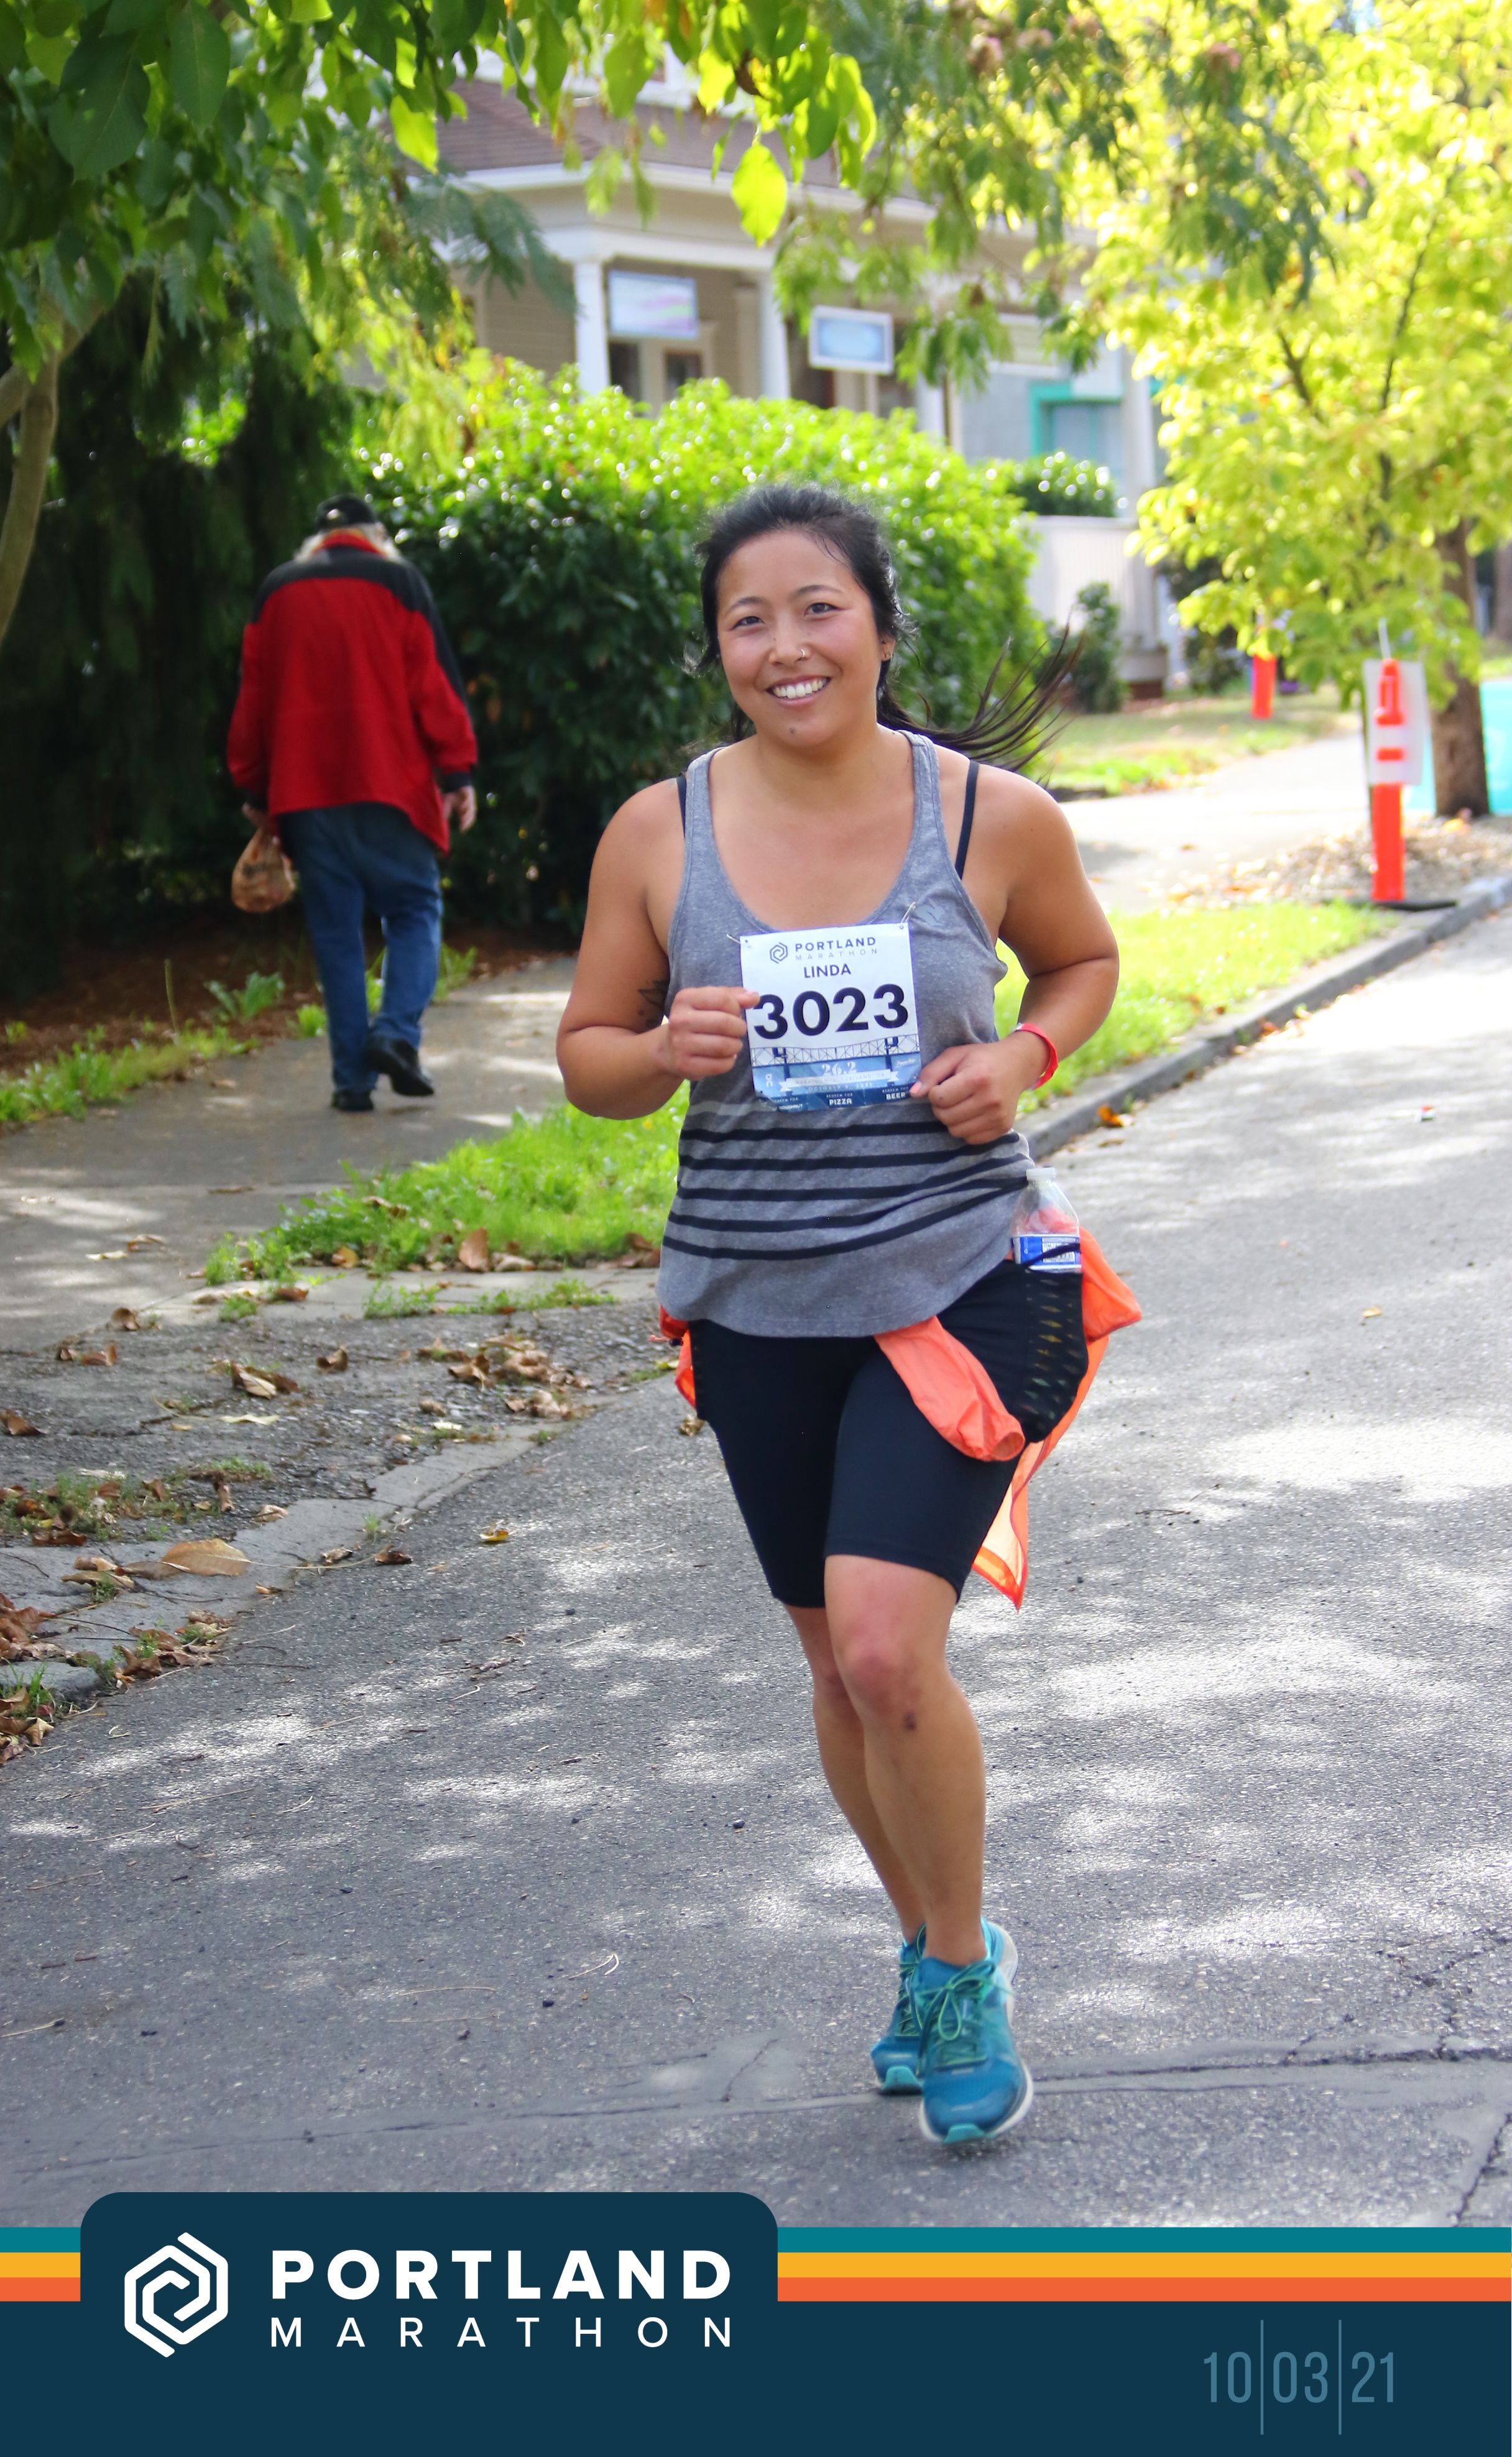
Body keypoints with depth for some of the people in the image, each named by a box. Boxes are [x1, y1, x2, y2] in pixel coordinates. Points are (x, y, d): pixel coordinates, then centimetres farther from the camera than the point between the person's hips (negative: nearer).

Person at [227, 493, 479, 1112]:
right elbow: (434, 682, -3)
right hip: (389, 784, -3)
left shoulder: (277, 591, 12)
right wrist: (457, 772, -2)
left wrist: (256, 789, 19)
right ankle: (397, 1031, -14)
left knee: (335, 929, 6)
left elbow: (254, 696, 13)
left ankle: (351, 1076, 2)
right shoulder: (397, 581, 3)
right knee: (415, 909, 8)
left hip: (305, 790, 3)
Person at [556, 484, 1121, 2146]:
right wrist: (665, 1051, -16)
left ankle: (962, 1966, 9)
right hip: (757, 1304, 3)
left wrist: (1024, 1058, -7)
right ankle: (932, 1949, 39)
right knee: (838, 1660, 14)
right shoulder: (659, 834, -3)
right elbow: (588, 1060, 6)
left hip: (955, 1281, -3)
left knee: (887, 1646, -17)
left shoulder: (995, 817, -6)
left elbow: (1084, 960, 13)